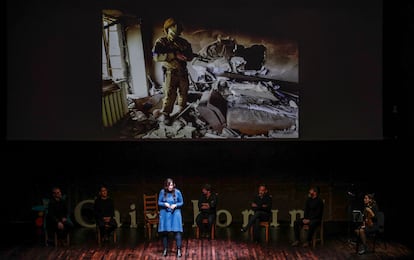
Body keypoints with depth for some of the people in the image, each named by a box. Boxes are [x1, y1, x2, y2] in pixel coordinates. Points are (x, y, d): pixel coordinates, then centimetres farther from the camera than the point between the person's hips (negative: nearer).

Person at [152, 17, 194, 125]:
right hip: (170, 72, -5)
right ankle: (165, 114, 5)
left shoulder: (184, 42, 8)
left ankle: (182, 111, 33)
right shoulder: (161, 42, -7)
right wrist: (174, 55, -26)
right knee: (170, 95, -7)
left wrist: (186, 56, -14)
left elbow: (191, 56, 14)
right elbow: (156, 56, -20)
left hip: (183, 72, 5)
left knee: (184, 93, 14)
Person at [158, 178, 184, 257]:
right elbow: (159, 203, 2)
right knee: (164, 232, 5)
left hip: (175, 214, -1)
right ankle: (165, 249, 21)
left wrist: (175, 205, -15)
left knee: (177, 231, -8)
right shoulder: (162, 192, -6)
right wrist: (165, 204, -17)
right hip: (165, 214, 1)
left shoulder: (177, 192, -7)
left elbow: (181, 202, 3)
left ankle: (179, 250, -1)